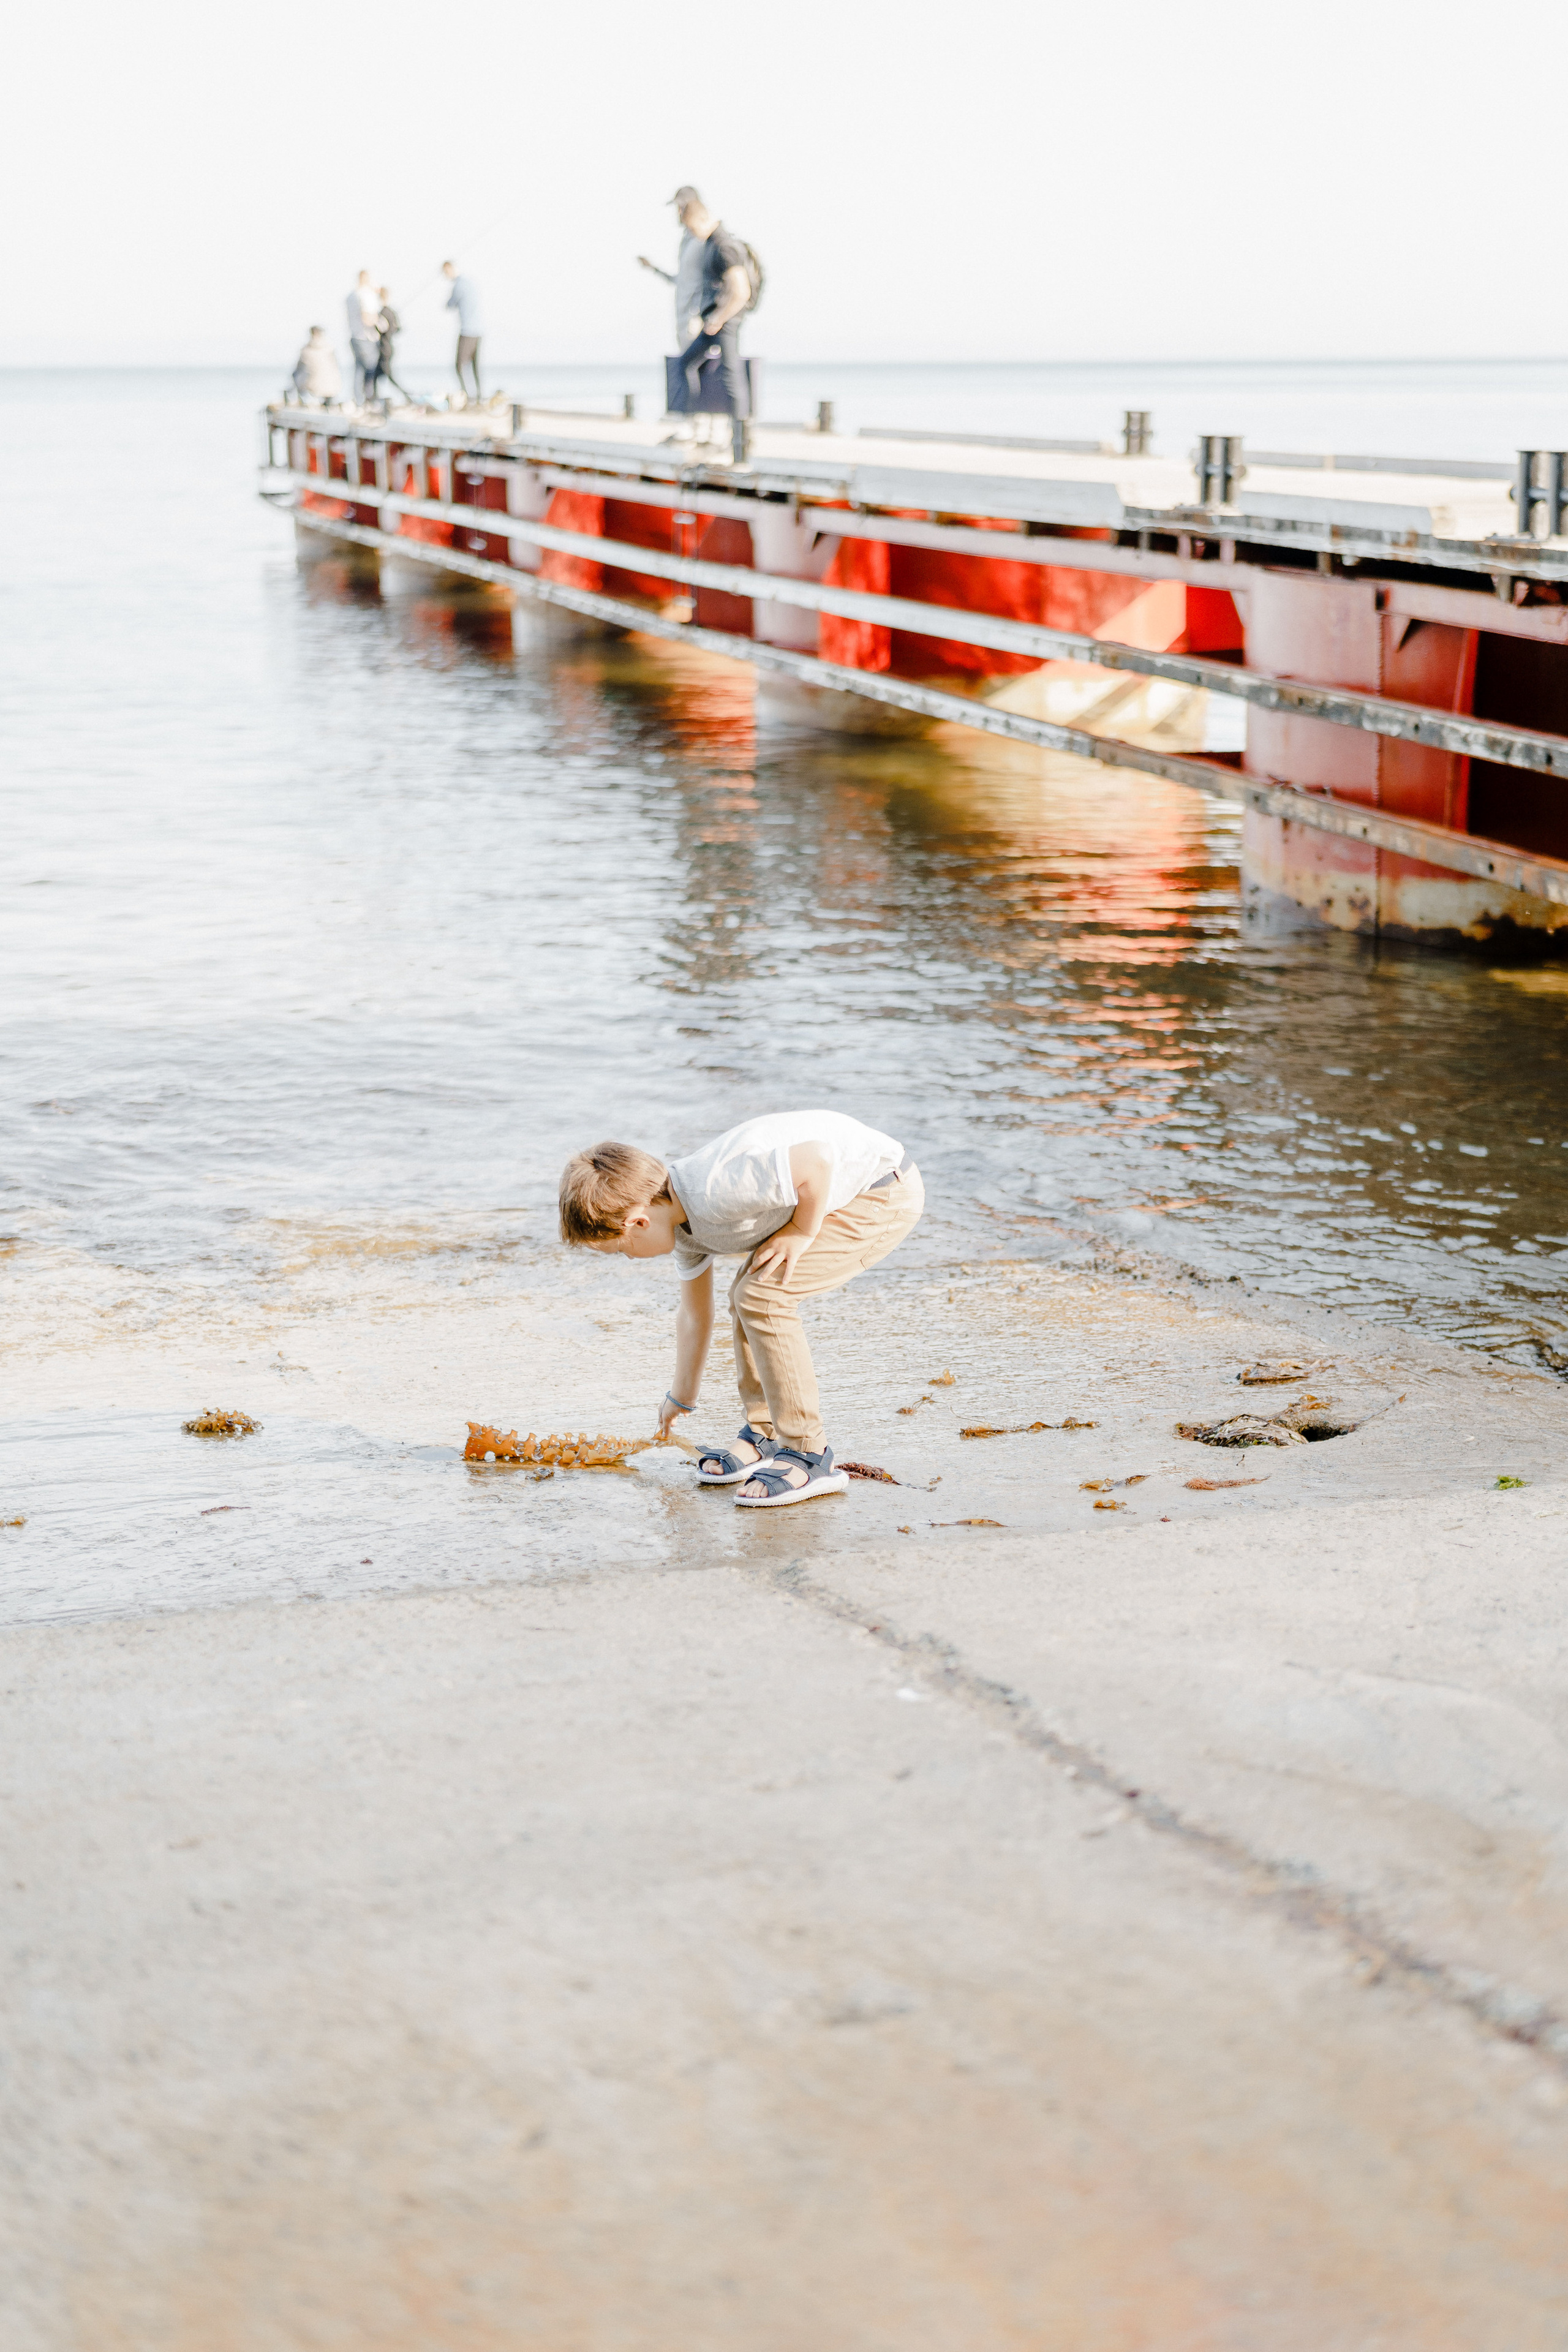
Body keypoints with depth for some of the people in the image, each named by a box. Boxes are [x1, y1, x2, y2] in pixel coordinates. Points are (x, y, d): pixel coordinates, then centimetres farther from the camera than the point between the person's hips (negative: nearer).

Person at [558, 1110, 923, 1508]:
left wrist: (802, 1232, -19)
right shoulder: (683, 1222, 4)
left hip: (887, 1194, -10)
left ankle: (809, 1456, -9)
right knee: (747, 1296, 14)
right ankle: (763, 1435, 25)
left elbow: (816, 1159, -34)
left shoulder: (715, 1192, -28)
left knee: (761, 1297, -16)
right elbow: (694, 1314, 19)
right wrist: (682, 1397, 30)